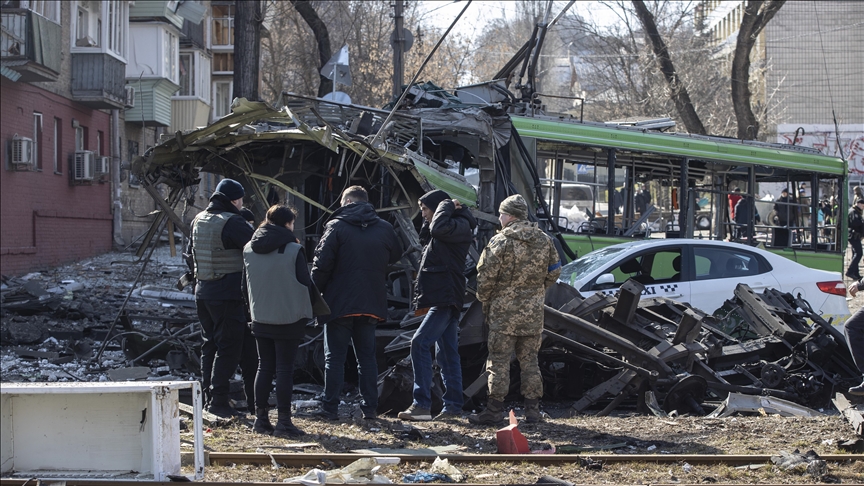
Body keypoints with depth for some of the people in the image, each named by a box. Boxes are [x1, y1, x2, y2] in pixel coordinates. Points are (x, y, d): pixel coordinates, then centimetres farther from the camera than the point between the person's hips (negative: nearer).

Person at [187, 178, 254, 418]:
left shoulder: (198, 220, 10)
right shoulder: (231, 222, -15)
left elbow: (190, 252, 21)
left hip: (203, 291, 8)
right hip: (228, 293, -8)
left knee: (210, 344, 16)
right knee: (228, 346, -4)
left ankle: (208, 395, 19)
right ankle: (218, 400, -7)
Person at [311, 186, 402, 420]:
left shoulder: (336, 226, -8)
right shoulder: (384, 228, 4)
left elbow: (321, 264, -12)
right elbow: (395, 256, 20)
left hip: (339, 303, -4)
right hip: (371, 304, 4)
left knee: (335, 356, 2)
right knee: (367, 355, 11)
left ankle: (330, 407, 1)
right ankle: (370, 407, 9)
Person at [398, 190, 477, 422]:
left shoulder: (460, 225, -10)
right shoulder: (449, 226, 20)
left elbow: (438, 228, -28)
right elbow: (426, 237, 29)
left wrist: (446, 205, -12)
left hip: (446, 297, -11)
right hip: (442, 298, 11)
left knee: (420, 343, -18)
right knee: (448, 353, 9)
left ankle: (422, 404, -22)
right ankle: (453, 405, 12)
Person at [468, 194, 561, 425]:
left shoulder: (500, 242, -13)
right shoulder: (544, 240, 6)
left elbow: (485, 277, -12)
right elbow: (554, 272, 14)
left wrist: (485, 300, 5)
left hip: (504, 311, -5)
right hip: (534, 311, 5)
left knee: (499, 361, 0)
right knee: (529, 360, 12)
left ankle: (494, 411, 1)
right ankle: (532, 409, 13)